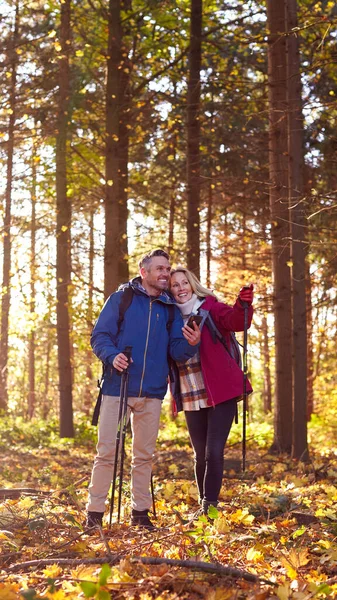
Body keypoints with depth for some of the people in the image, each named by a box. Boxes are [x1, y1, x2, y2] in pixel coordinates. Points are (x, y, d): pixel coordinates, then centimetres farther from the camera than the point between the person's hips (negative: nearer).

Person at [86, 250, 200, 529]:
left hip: (152, 392, 4)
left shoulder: (171, 309, 10)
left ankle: (141, 511, 20)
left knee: (144, 454, 11)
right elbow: (100, 336, -1)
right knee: (107, 451, -4)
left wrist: (190, 344, -18)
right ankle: (95, 512, 2)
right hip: (117, 387, -3)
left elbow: (176, 351, 4)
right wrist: (112, 355, -21)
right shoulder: (121, 299, 1)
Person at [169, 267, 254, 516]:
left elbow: (236, 321, -21)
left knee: (214, 452, -9)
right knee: (200, 455, 10)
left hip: (220, 393, -4)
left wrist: (243, 305, -41)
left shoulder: (210, 308, -2)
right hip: (191, 399, 4)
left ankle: (210, 506, -4)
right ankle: (204, 506, 22)